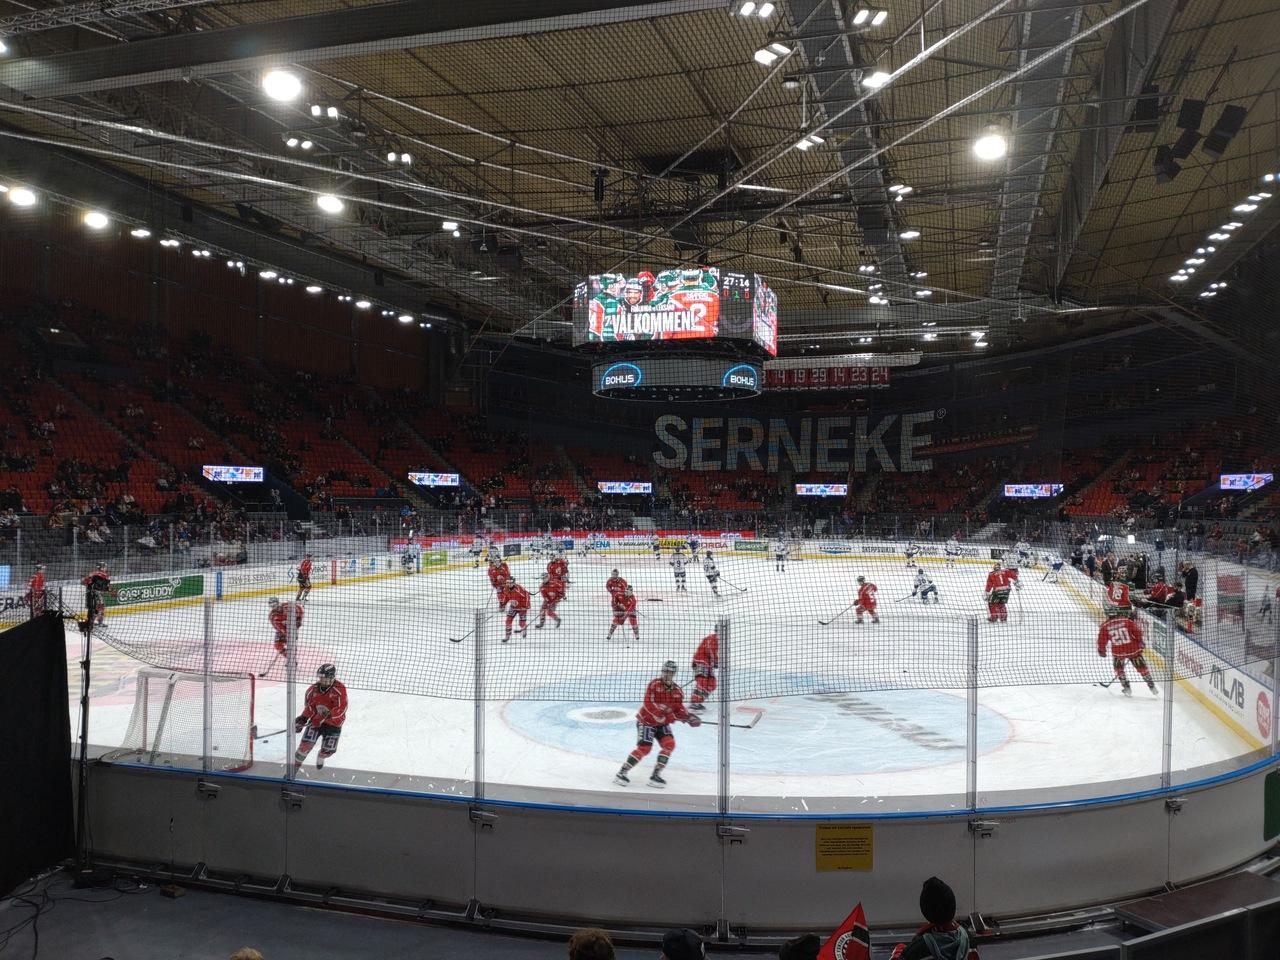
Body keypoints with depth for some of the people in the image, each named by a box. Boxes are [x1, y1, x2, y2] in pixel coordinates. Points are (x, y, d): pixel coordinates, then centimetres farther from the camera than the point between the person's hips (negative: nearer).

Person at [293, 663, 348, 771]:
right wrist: (303, 718, -8)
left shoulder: (339, 689, -21)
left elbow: (341, 709, -28)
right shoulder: (313, 689, -7)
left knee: (328, 749, 7)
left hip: (333, 723, -2)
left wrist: (327, 715, -40)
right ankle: (295, 765, 3)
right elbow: (309, 705, 6)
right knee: (306, 744, -13)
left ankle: (320, 757, 42)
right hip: (316, 720, 2)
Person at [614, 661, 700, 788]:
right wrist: (667, 715, -34)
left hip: (662, 723, 6)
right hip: (646, 720, -6)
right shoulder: (654, 684, -18)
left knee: (669, 744, -12)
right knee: (644, 748, -16)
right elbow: (648, 703, -27)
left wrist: (689, 717, -16)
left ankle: (655, 776, -4)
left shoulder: (676, 689, 1)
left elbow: (679, 709, 4)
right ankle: (622, 773, -6)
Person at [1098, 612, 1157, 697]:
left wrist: (1101, 651, 17)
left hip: (1118, 652, -1)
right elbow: (1137, 631, -1)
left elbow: (1102, 640, 2)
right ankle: (1151, 686, 29)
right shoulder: (1128, 620, -4)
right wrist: (1141, 642, 13)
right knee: (1141, 667, 19)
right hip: (1133, 649, 1)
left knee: (1118, 668, 24)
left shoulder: (1105, 626, -4)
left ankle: (1126, 687, 20)